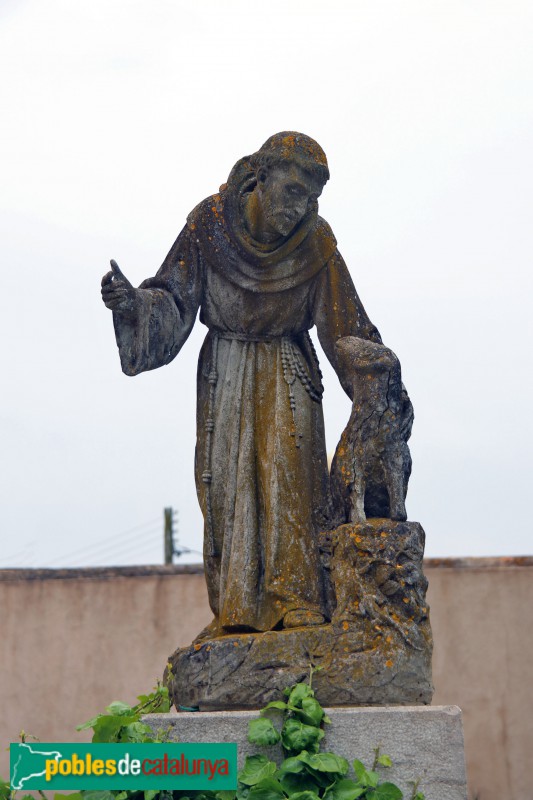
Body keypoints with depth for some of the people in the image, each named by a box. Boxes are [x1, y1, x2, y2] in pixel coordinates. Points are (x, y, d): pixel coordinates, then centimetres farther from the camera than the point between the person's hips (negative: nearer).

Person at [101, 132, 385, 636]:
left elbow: (346, 325, -5)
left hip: (287, 372, -1)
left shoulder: (316, 243, -10)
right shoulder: (210, 223, -11)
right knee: (227, 479, -4)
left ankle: (297, 599, -18)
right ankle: (236, 609, -2)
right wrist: (132, 302, -29)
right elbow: (173, 298, -9)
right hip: (225, 371, 1)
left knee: (287, 469, -17)